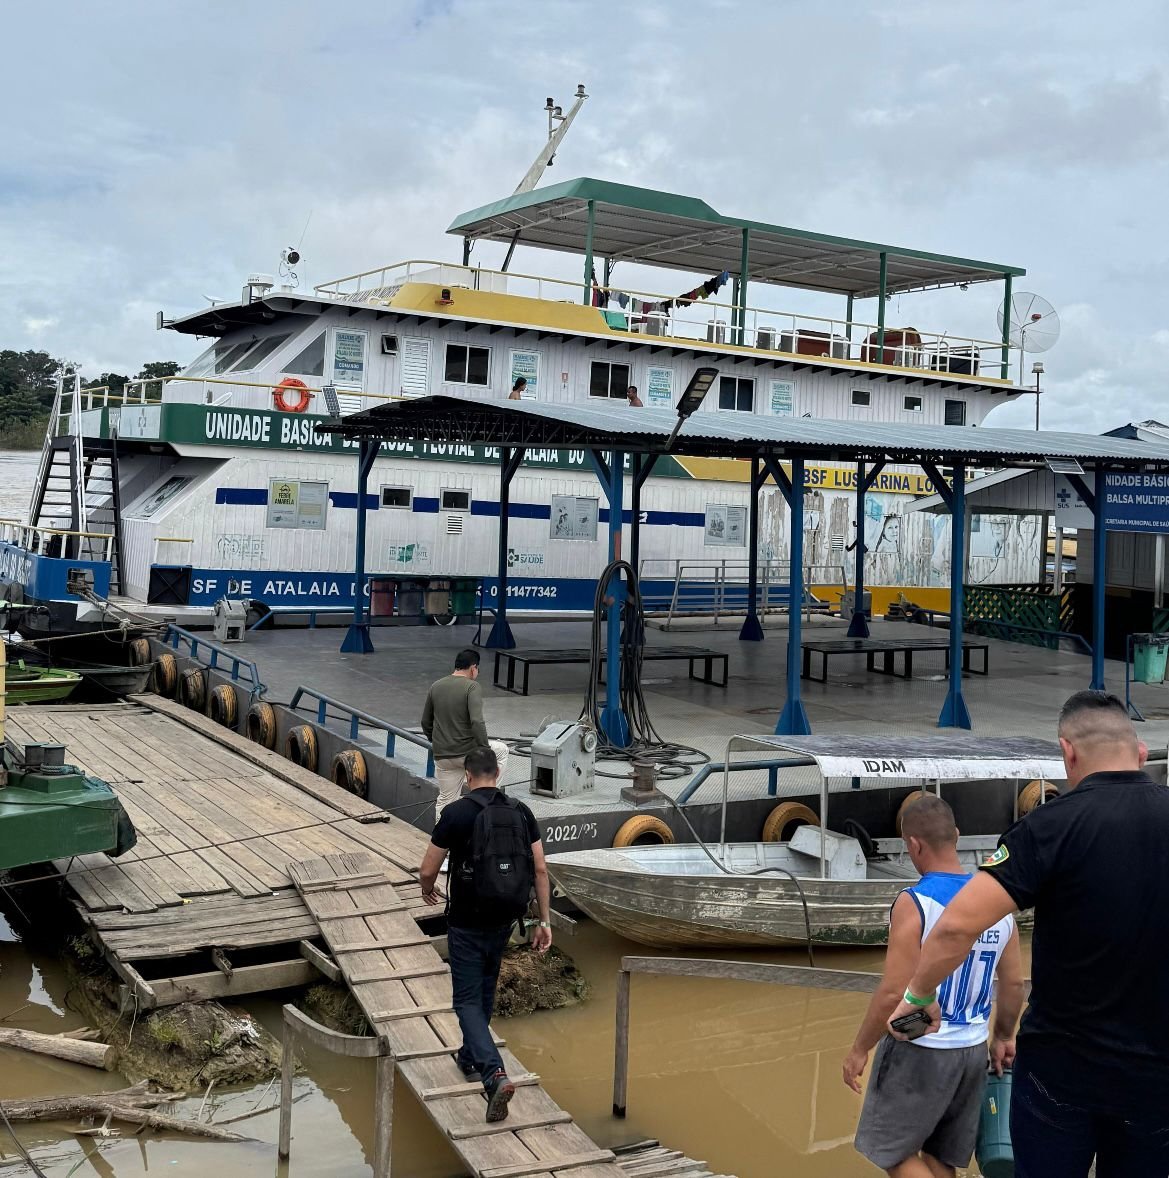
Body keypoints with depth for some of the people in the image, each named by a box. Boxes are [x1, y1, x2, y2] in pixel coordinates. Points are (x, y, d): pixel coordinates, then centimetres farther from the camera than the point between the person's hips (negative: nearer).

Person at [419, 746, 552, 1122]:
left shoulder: (456, 813, -13)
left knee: (468, 1000, 1)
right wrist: (545, 921, 4)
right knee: (485, 991, 25)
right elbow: (540, 870, -1)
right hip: (504, 920, 5)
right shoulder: (521, 812, 0)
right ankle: (470, 1057, 40)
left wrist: (428, 890, 15)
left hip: (467, 924, -5)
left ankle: (494, 1074, -17)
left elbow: (427, 871, -8)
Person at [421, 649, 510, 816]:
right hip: (467, 751, -5)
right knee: (502, 750, 22)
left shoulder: (435, 687, 8)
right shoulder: (471, 687, -11)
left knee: (445, 800, 17)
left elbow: (426, 722, 16)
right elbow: (477, 722, -22)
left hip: (442, 756, 5)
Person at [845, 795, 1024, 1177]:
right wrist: (1003, 1037, 22)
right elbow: (1014, 983, 7)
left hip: (918, 1050, -6)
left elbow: (893, 994, -19)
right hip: (972, 1051, 6)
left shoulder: (914, 904, -19)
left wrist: (860, 1049, -7)